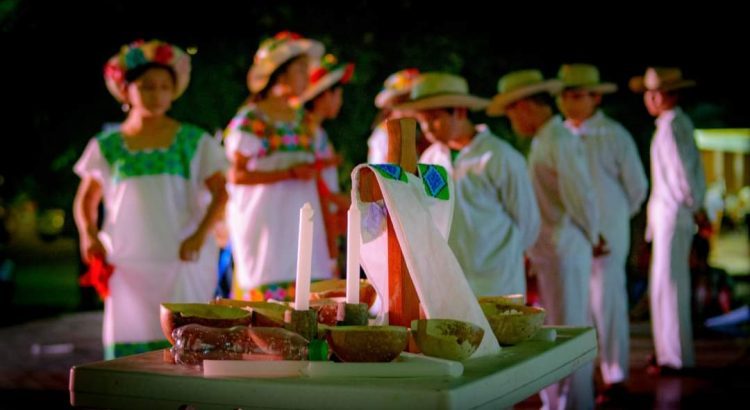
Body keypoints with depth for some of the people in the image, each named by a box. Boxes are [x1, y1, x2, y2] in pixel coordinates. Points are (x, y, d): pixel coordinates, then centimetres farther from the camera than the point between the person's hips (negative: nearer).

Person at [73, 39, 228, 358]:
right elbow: (86, 200, 14)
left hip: (183, 260, -1)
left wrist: (200, 234, -14)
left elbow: (220, 191, 1)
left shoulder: (193, 141, 5)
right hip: (127, 262, 1)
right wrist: (89, 235, -5)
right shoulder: (107, 146, 8)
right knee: (127, 341, -2)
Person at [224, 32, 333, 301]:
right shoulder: (251, 119, -5)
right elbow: (237, 175, -12)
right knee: (270, 290, -10)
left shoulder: (302, 118, 16)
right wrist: (289, 173, -14)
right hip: (265, 218, -6)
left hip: (300, 217, 6)